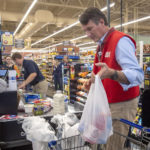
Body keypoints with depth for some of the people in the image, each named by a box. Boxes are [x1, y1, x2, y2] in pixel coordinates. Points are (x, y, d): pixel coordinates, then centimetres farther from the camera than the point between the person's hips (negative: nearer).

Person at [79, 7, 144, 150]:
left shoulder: (121, 41, -17)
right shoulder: (101, 45, 12)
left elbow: (137, 75, -28)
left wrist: (111, 73, -45)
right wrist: (92, 81, 4)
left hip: (121, 105, -8)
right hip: (107, 102, 9)